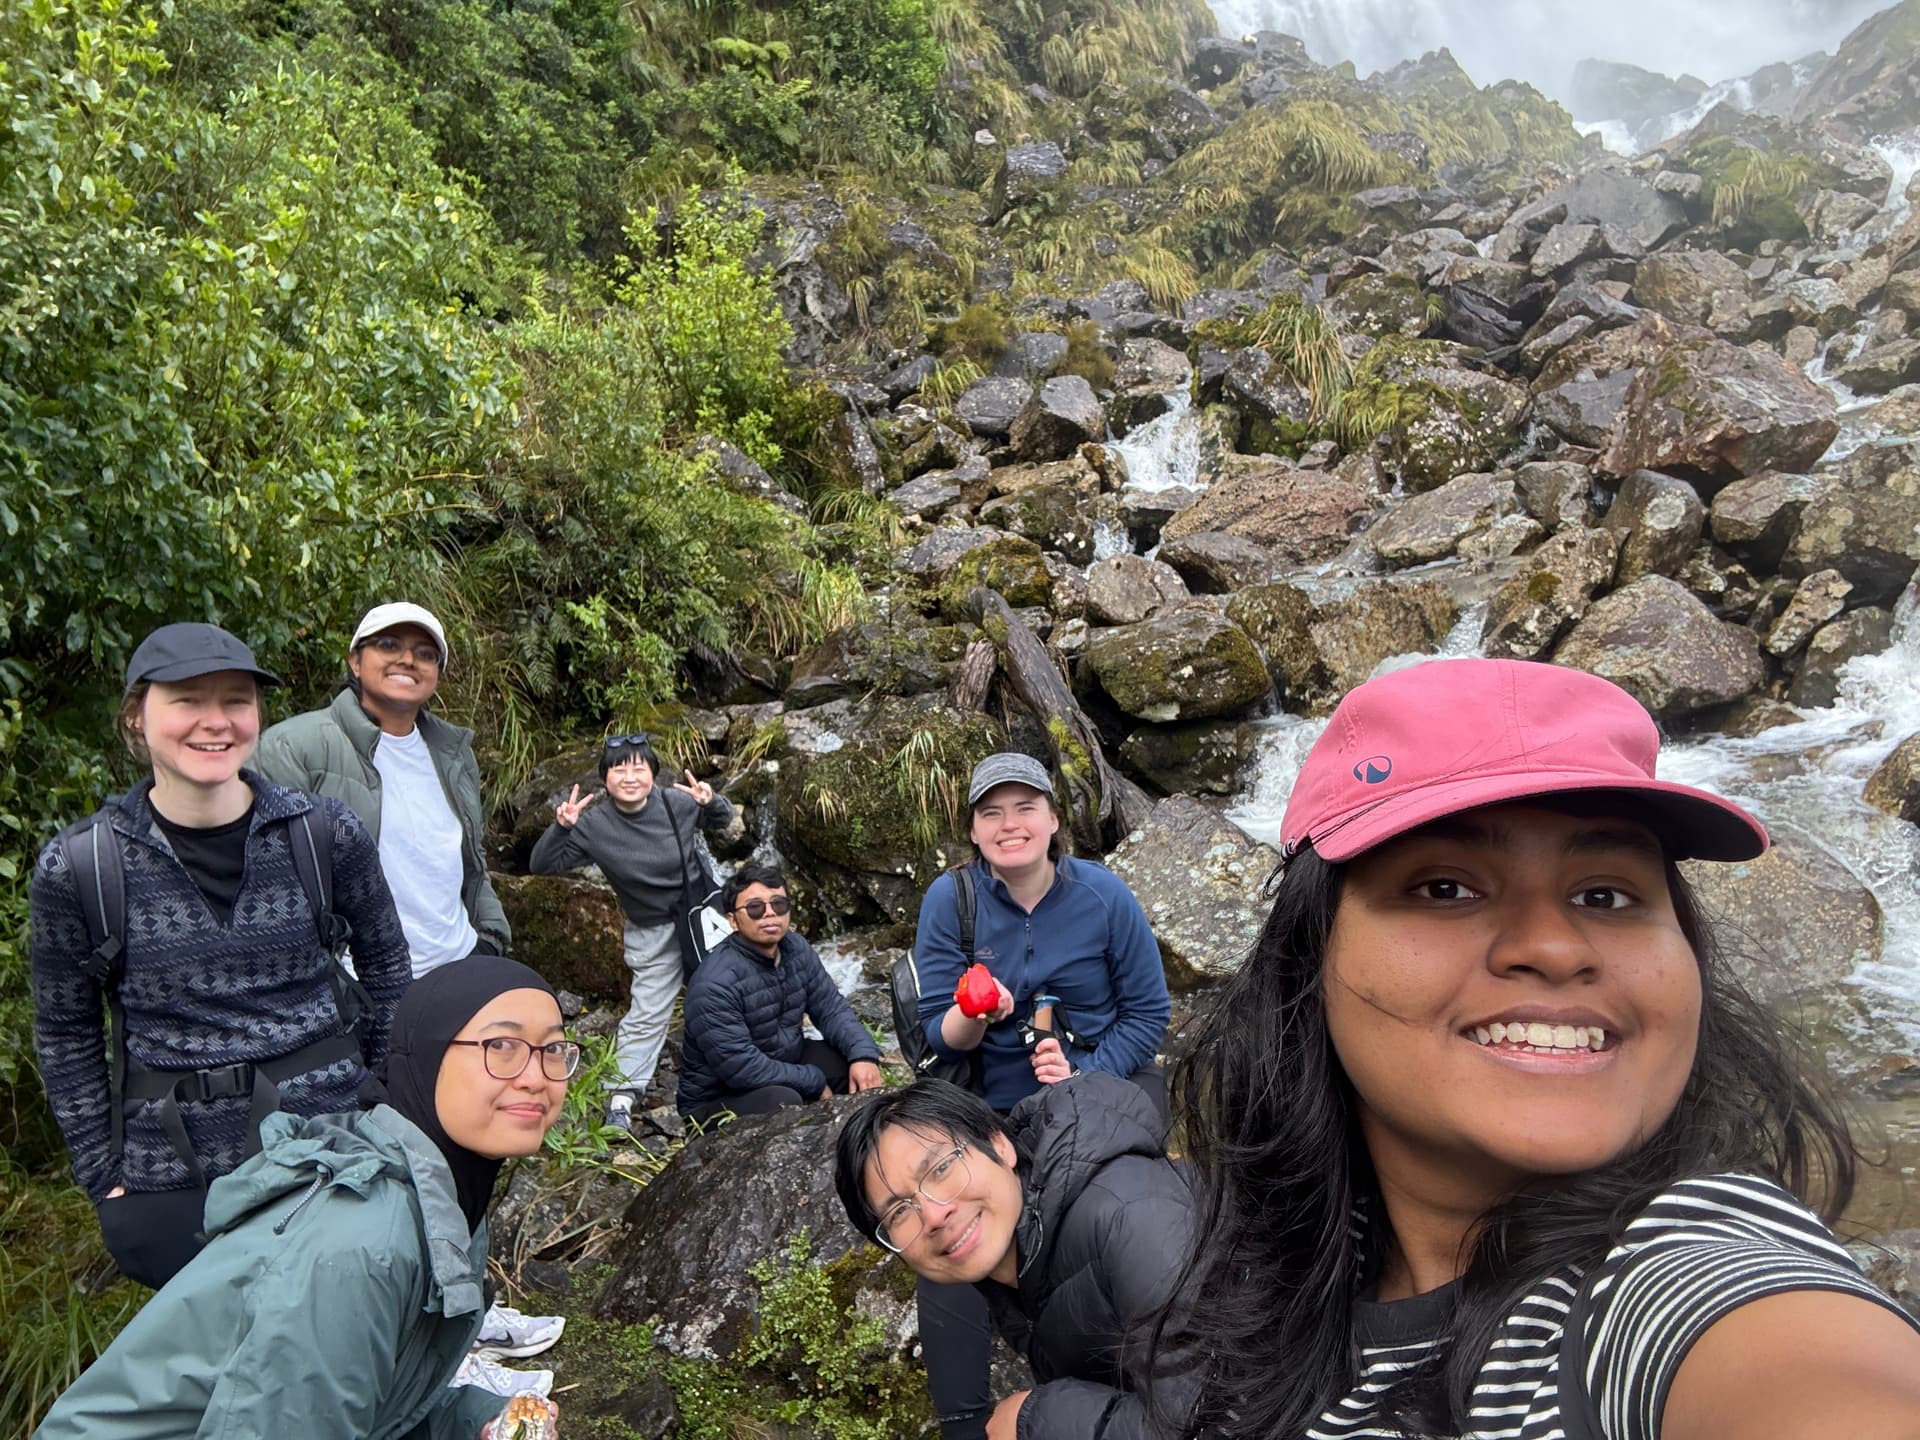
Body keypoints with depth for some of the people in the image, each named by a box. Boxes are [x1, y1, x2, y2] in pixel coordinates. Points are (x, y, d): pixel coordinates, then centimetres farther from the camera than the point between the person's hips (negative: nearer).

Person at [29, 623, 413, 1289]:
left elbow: (385, 961, 6)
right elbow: (65, 1036, 3)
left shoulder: (325, 833, -8)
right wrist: (103, 1176, 3)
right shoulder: (75, 868, -8)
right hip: (173, 1178, 0)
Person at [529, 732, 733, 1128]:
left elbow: (723, 820, 3)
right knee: (646, 1014, 0)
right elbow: (541, 866, -14)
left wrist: (712, 801, -21)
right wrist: (560, 828, -31)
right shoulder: (592, 826, -17)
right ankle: (621, 1098, 13)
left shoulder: (677, 803, -16)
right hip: (653, 931, -1)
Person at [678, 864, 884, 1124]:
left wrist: (864, 1055, -20)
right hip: (719, 1100, -7)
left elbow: (831, 1008, -1)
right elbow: (741, 1068, -30)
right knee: (783, 1101, -34)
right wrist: (814, 1082, -21)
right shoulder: (715, 984, -29)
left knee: (856, 1059, -7)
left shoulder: (797, 950, -5)